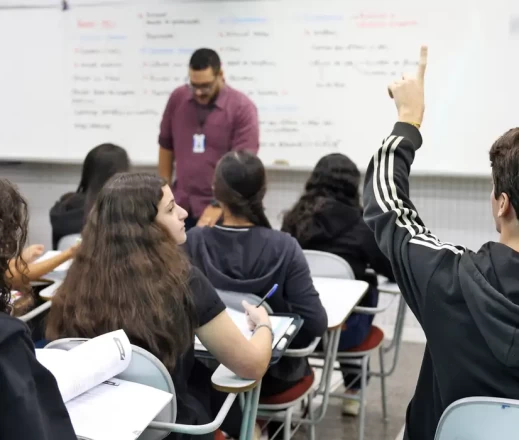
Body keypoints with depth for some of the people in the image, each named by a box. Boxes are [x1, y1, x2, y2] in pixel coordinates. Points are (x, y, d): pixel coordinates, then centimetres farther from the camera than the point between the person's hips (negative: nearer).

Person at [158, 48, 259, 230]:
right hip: (181, 208, 4)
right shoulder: (177, 98, 3)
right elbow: (166, 146, 14)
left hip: (222, 211, -4)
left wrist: (218, 206, -26)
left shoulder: (242, 108, -11)